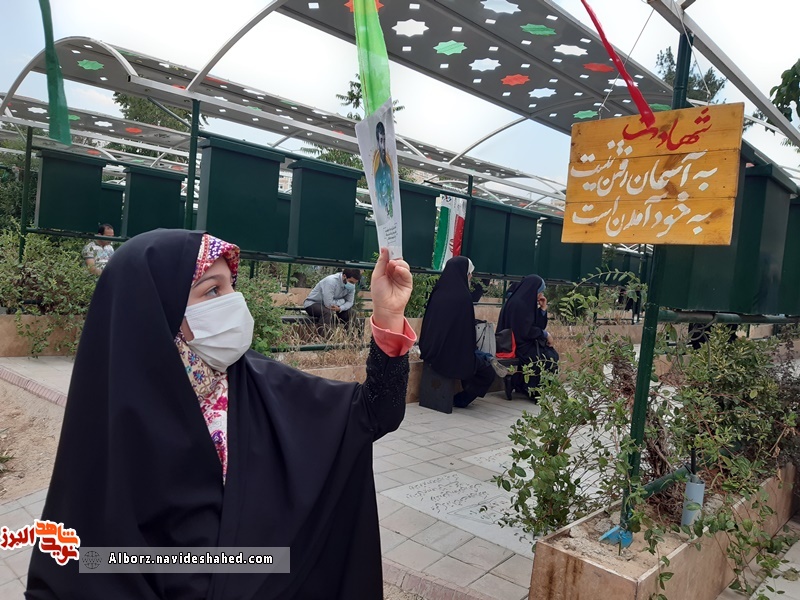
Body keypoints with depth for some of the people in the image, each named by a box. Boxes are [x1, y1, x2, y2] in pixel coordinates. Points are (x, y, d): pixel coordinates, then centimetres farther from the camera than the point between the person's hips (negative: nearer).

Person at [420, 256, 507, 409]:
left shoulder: (438, 292, 1)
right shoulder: (463, 296, -18)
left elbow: (430, 323, 9)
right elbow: (467, 328, -14)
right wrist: (469, 354, 2)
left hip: (433, 350, 7)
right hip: (454, 353, -7)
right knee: (488, 372, 16)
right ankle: (460, 400, 18)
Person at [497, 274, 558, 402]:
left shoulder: (527, 302, 11)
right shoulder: (518, 304, -18)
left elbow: (540, 326, 13)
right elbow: (526, 331, -21)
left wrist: (543, 308, 3)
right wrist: (545, 335, -10)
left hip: (528, 343, 9)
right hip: (520, 345, -9)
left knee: (552, 354, -3)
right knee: (549, 358, -13)